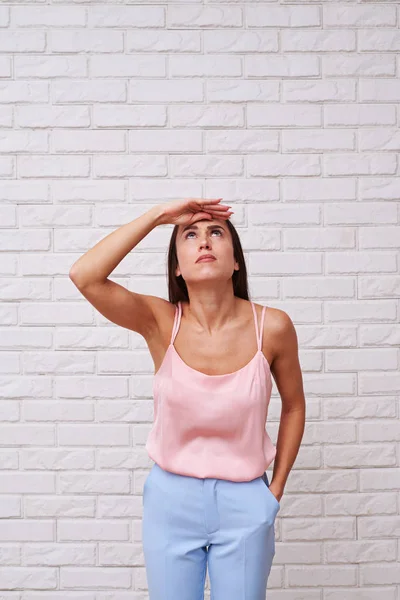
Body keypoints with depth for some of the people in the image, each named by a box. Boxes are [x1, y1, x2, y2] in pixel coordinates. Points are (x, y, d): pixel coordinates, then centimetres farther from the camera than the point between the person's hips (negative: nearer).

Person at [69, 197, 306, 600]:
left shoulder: (272, 327, -13)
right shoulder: (161, 322, -13)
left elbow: (294, 405, 3)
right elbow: (84, 276, -28)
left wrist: (277, 488, 4)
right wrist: (158, 215, -25)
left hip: (245, 504, 0)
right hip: (171, 498, 1)